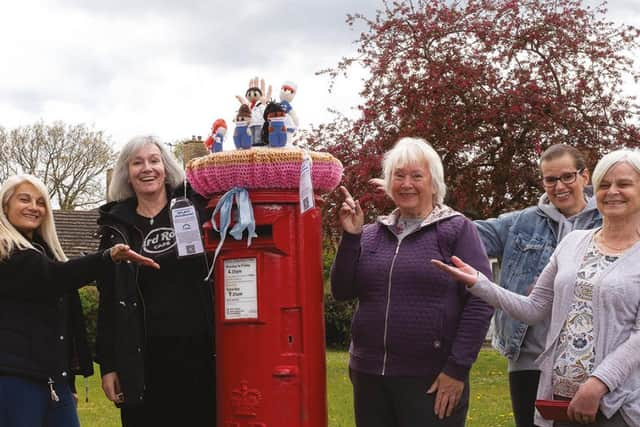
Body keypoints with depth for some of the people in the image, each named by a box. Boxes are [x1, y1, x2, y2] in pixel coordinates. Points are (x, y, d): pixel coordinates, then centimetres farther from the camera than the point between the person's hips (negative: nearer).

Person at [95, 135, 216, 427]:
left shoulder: (195, 205, 5)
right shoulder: (117, 227, 8)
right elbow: (109, 303, 9)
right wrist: (108, 364, 4)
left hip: (202, 351, 0)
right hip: (145, 359, 1)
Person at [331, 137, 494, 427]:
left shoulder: (457, 229, -2)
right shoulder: (372, 234, 10)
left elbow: (481, 301, -7)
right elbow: (342, 292, 5)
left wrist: (458, 368, -12)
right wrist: (350, 237, -6)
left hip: (431, 380, -4)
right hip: (369, 375, 4)